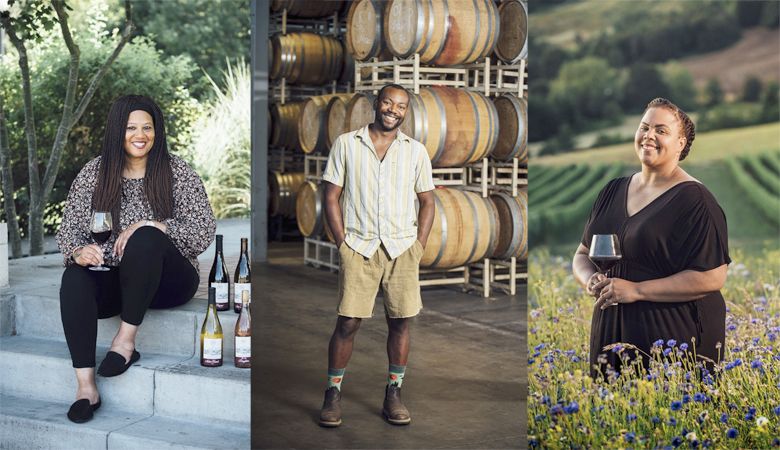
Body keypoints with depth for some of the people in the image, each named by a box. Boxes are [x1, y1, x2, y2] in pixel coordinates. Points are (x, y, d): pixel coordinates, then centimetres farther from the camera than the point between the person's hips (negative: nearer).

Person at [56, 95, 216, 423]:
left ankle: (126, 339, -24)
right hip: (114, 281, 3)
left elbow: (204, 231, -10)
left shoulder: (178, 173, -2)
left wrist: (151, 226, -23)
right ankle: (85, 386, -30)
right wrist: (78, 251, -22)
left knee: (145, 239, -34)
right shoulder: (94, 173, 5)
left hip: (168, 282, -3)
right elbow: (70, 227, 2)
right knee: (75, 277, -30)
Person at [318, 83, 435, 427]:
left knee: (400, 321, 2)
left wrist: (418, 247, 2)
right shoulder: (346, 144, 4)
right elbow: (331, 197, 4)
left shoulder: (416, 151, 9)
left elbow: (427, 202, 12)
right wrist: (343, 244, -4)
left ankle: (393, 395, 15)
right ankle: (333, 394, 8)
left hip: (402, 249, 2)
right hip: (359, 248, -2)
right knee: (348, 323, -5)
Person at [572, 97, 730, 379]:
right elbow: (582, 254, 17)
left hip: (675, 336, -5)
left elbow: (712, 277, -16)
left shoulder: (694, 200, -9)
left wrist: (637, 290, -18)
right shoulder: (613, 191, 10)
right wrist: (591, 280, -6)